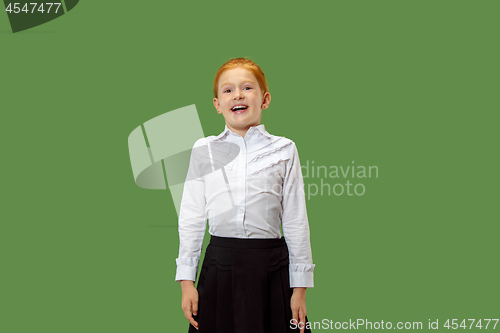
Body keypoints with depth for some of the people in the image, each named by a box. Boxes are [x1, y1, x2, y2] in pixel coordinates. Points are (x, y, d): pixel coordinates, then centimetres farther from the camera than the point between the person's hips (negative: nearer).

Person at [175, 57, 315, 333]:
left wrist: (300, 288, 1)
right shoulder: (204, 151, 6)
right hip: (220, 265, 1)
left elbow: (295, 220, 3)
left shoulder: (284, 150, 3)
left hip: (271, 267, -1)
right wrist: (186, 281, 3)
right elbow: (191, 218, 7)